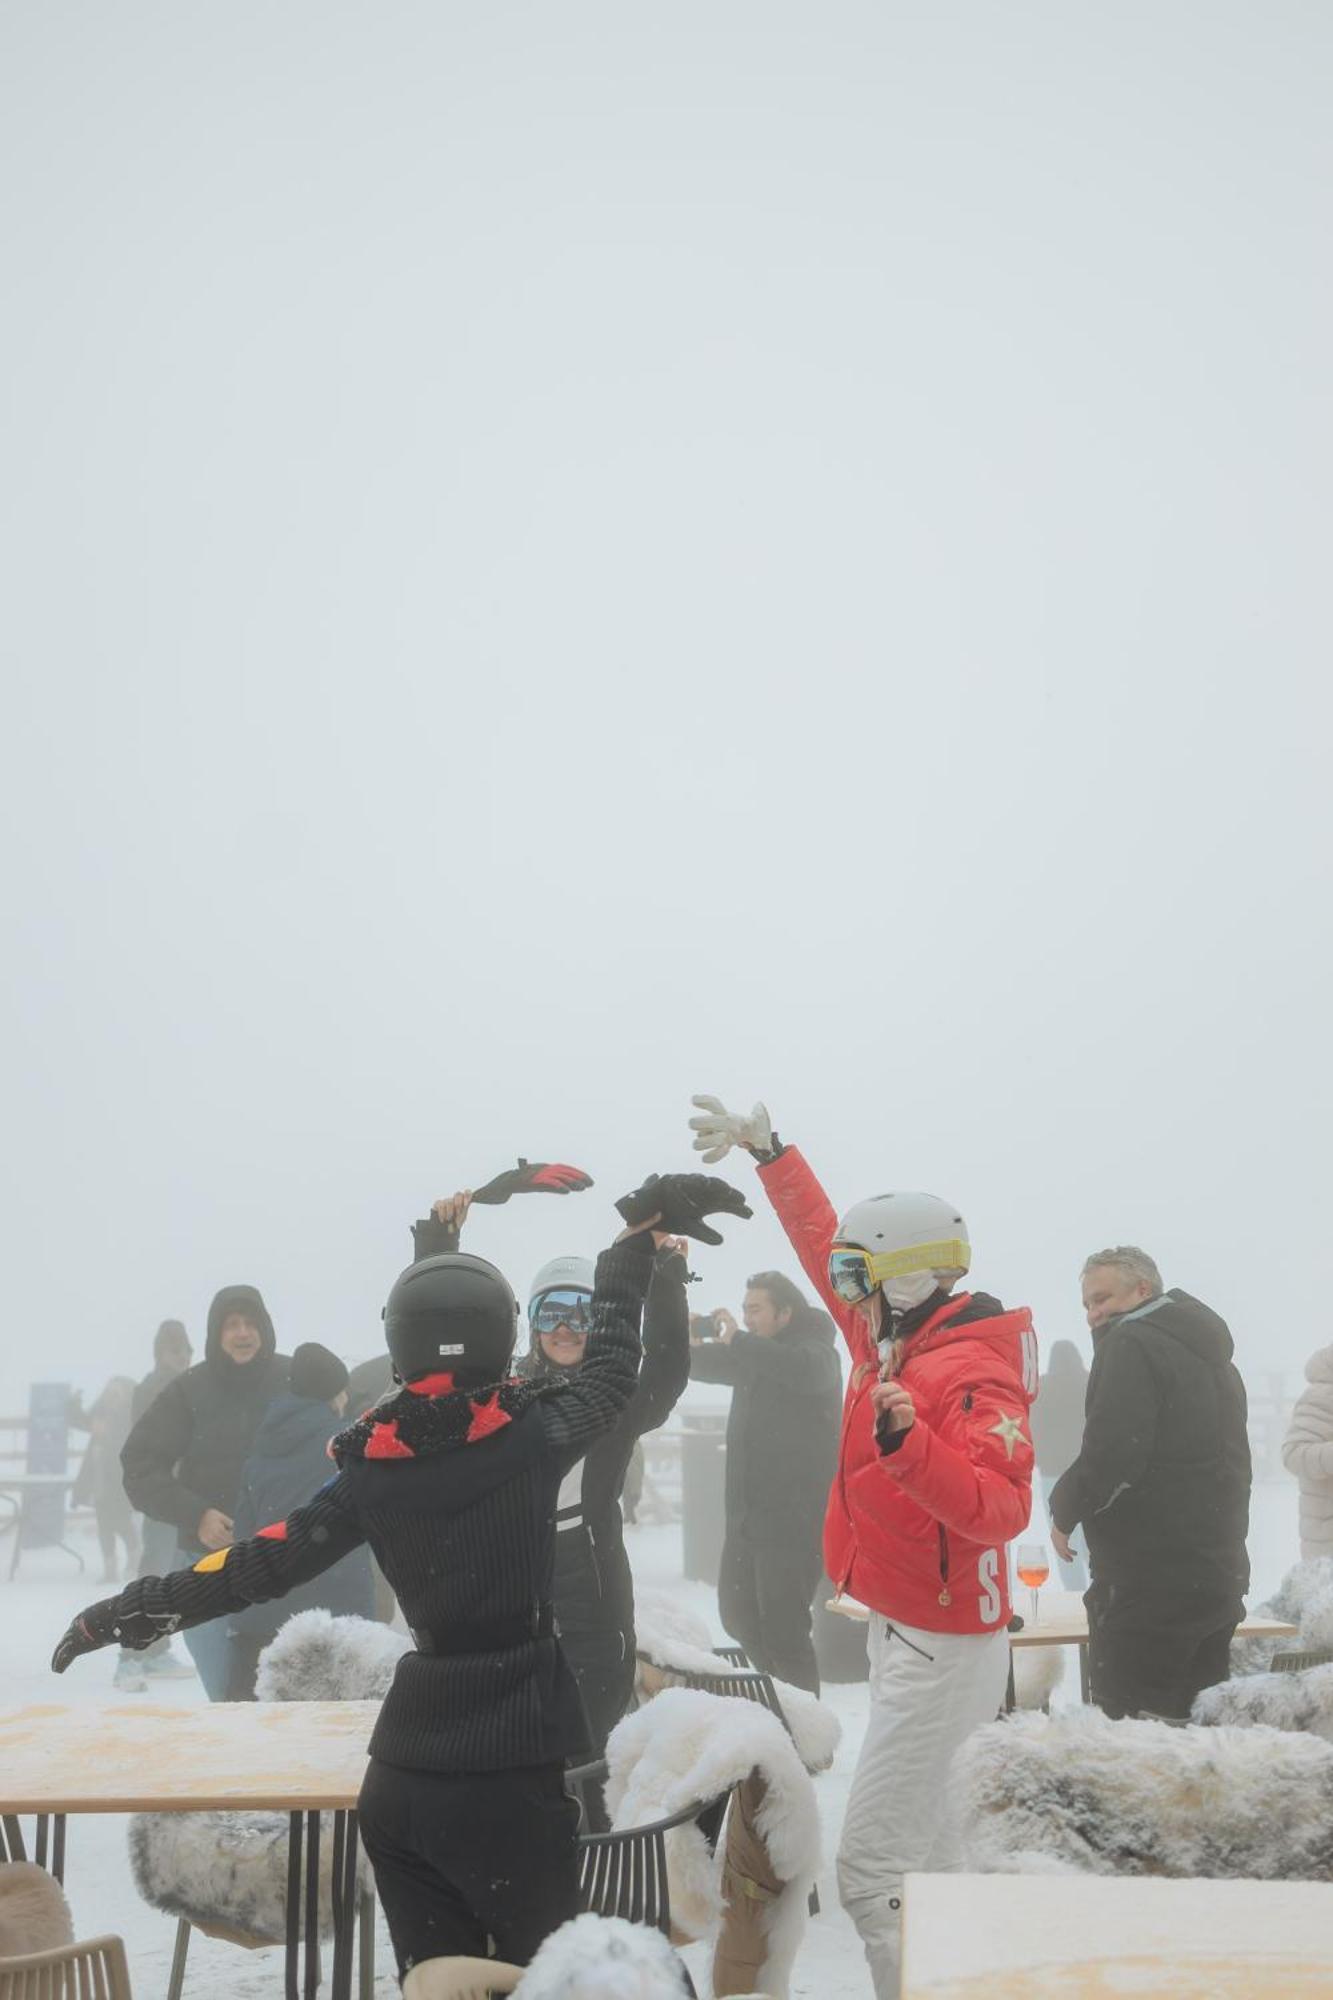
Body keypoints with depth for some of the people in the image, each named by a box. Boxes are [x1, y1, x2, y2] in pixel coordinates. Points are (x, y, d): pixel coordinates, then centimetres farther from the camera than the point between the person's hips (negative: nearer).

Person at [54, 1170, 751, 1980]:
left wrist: (131, 1609, 14)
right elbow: (613, 1363, 8)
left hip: (407, 1772, 4)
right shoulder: (537, 1434, -9)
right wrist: (642, 1232, 21)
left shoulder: (375, 1467, -2)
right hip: (514, 1770, -3)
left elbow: (263, 1562, 1)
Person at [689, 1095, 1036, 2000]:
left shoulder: (973, 1373, -20)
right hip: (906, 1629, 9)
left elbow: (1000, 1511, -29)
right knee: (929, 1859, 14)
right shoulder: (895, 1336, 5)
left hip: (942, 1649, -9)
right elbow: (827, 1246, 18)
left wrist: (907, 1446, -41)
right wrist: (769, 1153, 17)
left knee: (873, 1870, -12)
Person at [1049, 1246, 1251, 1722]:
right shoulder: (1214, 1357, 19)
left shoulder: (1132, 1343, -10)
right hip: (1217, 1576, 9)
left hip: (1149, 1583, -9)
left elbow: (1111, 1454, -21)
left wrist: (1064, 1512, -5)